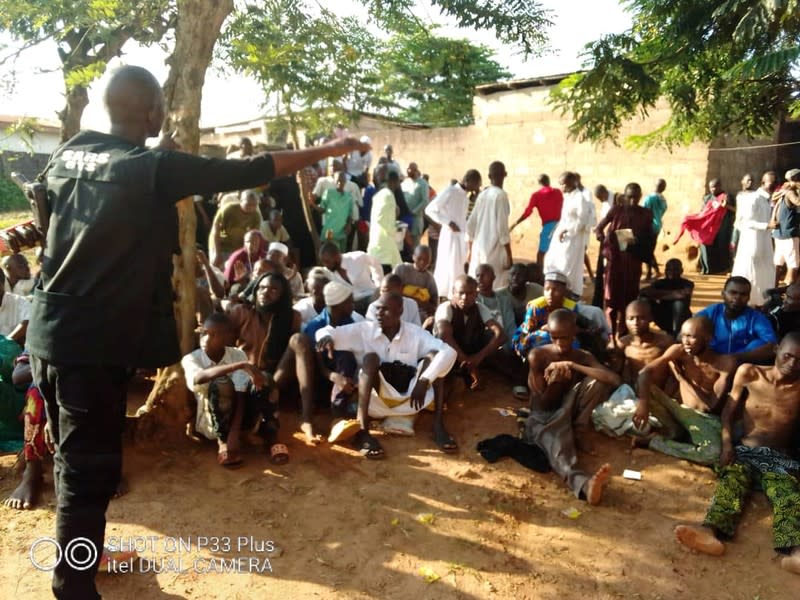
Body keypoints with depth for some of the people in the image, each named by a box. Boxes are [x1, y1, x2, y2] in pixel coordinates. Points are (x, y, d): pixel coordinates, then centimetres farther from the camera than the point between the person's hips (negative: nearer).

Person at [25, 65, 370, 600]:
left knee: (75, 457, 22)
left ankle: (82, 550, 42)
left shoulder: (69, 156, 7)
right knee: (90, 466, 3)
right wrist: (327, 150, -4)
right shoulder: (154, 167, -14)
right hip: (94, 339, -9)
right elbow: (250, 171, -13)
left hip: (51, 330, 9)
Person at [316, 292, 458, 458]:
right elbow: (327, 332, -7)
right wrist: (327, 337, -33)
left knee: (432, 356, -15)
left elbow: (449, 352, -13)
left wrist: (424, 381, -24)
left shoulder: (415, 333, -2)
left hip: (408, 401, 1)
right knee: (371, 357, -26)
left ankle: (438, 427, -19)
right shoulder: (364, 330, -3)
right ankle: (363, 431, -34)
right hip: (375, 401, -1)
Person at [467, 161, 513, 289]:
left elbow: (471, 224, 12)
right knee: (497, 286, -3)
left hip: (478, 248, 7)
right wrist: (509, 255, -11)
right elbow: (502, 227, -15)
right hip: (495, 249, -7)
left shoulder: (482, 195, 9)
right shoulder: (501, 195, -9)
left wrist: (470, 249, 21)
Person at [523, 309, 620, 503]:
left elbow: (615, 380, -21)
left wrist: (571, 365, -23)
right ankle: (585, 484, -70)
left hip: (567, 415, 3)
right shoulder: (537, 355, -7)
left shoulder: (583, 357, 0)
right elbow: (543, 404, -6)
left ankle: (573, 433, -17)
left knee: (598, 382, -22)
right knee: (557, 445, -40)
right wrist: (555, 382, -28)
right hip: (543, 418, -3)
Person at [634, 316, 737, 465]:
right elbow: (645, 372, -20)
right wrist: (643, 402, -37)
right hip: (680, 412, 2)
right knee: (643, 385, -21)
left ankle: (655, 441, -16)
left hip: (706, 419, -2)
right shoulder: (678, 351, -8)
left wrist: (682, 378, -15)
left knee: (714, 453, -37)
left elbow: (713, 405, -17)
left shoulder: (726, 362, -14)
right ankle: (674, 431, -8)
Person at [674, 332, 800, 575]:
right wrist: (727, 444, -6)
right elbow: (729, 412, 10)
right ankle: (713, 533, -61)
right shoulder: (749, 373, 6)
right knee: (730, 483, -32)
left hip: (780, 459, 0)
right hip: (744, 451, 0)